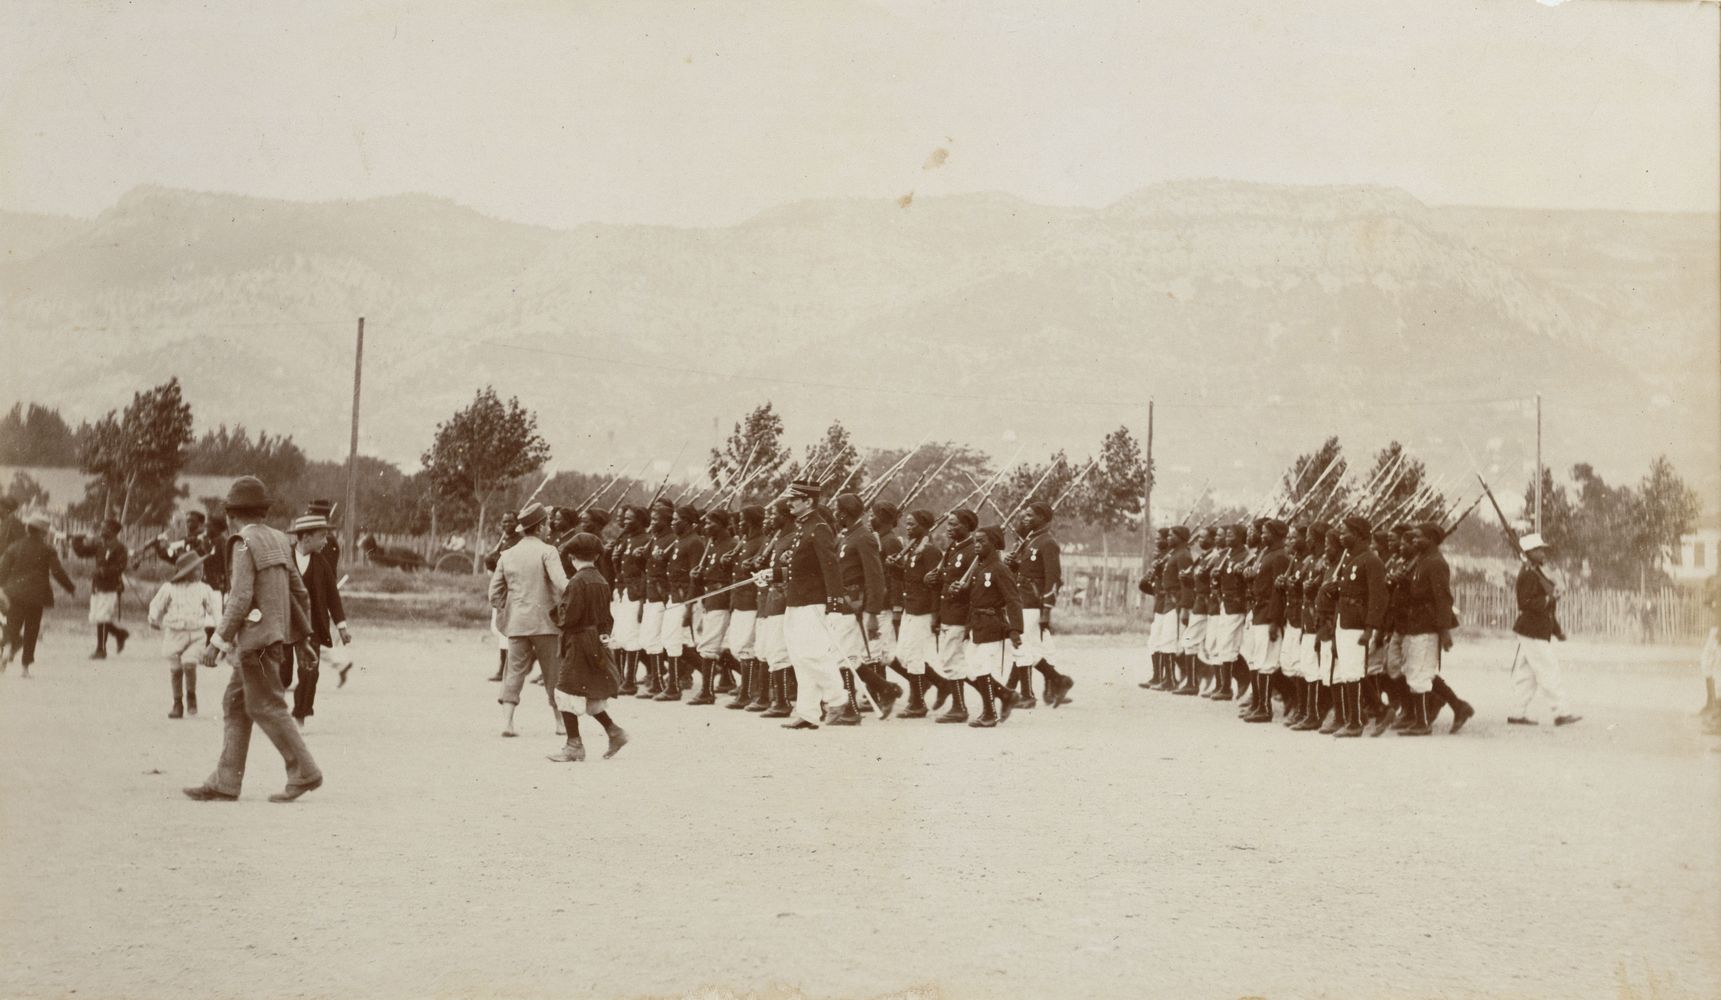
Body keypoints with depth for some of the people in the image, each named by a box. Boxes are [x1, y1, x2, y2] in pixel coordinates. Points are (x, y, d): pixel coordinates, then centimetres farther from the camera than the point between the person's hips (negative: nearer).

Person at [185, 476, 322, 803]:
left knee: (267, 708, -4)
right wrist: (306, 638, 22)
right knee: (235, 705, 10)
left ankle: (304, 773, -1)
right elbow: (300, 592, 16)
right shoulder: (278, 540, 13)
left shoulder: (244, 544, -12)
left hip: (255, 639, -9)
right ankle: (225, 783, 10)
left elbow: (241, 599, -20)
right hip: (275, 635, 9)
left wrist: (218, 640, -16)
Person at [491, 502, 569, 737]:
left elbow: (495, 593, 9)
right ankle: (560, 721, 16)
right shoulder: (546, 552, -7)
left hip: (516, 623, 4)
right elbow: (561, 583, -20)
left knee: (515, 671, 6)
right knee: (553, 672, 8)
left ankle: (507, 721, -5)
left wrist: (505, 616, 17)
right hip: (544, 621, -4)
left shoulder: (507, 555, 9)